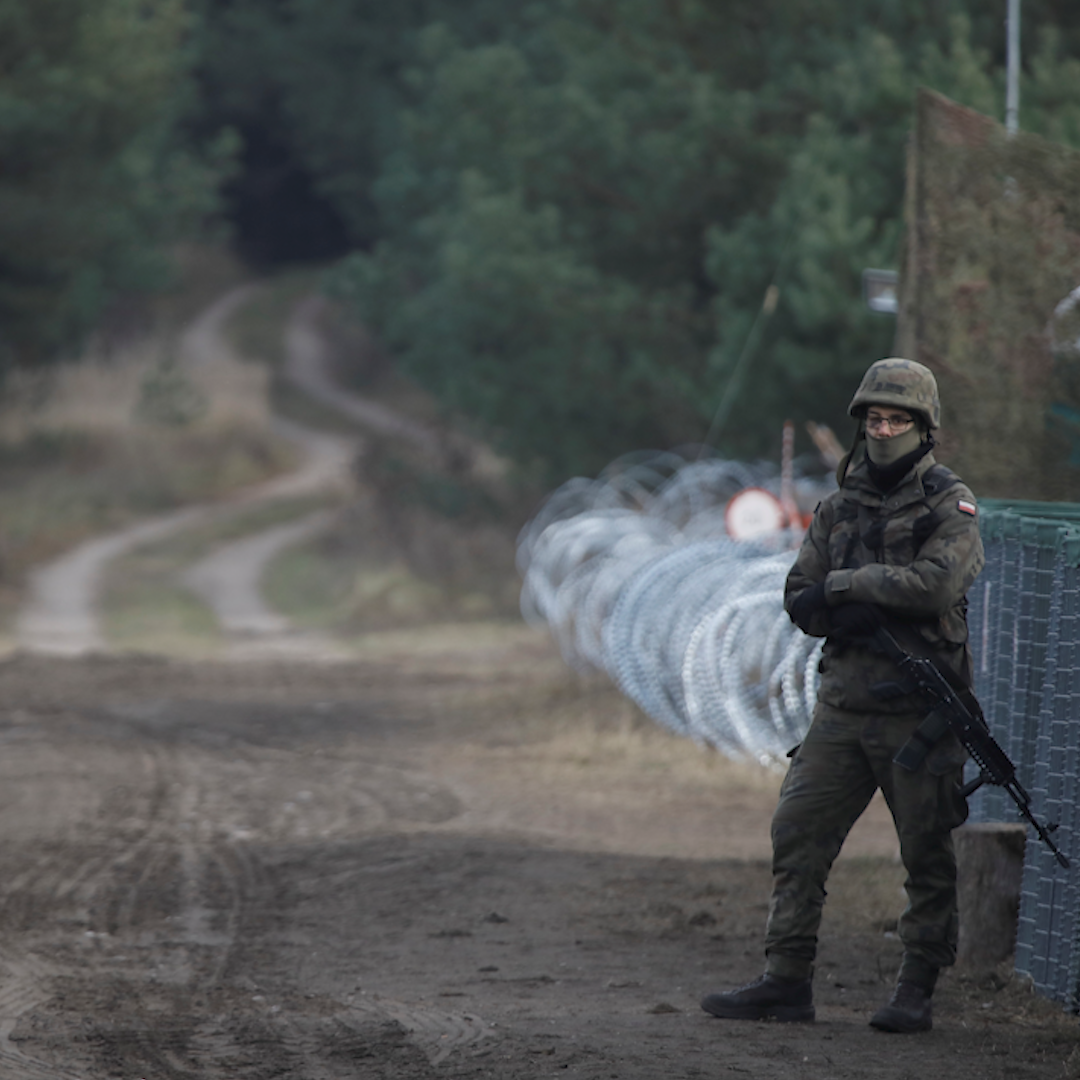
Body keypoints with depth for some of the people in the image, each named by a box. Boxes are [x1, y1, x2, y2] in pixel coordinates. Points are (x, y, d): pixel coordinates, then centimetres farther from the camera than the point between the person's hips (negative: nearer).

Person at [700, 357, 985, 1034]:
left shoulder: (950, 506, -2)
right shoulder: (840, 507, 13)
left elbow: (939, 583, -20)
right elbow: (800, 600, 7)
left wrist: (844, 585, -13)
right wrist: (855, 609, -13)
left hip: (918, 713, -5)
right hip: (843, 705, 5)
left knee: (927, 857, 1)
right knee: (798, 838, 0)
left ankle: (917, 993, 10)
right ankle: (787, 982, 4)